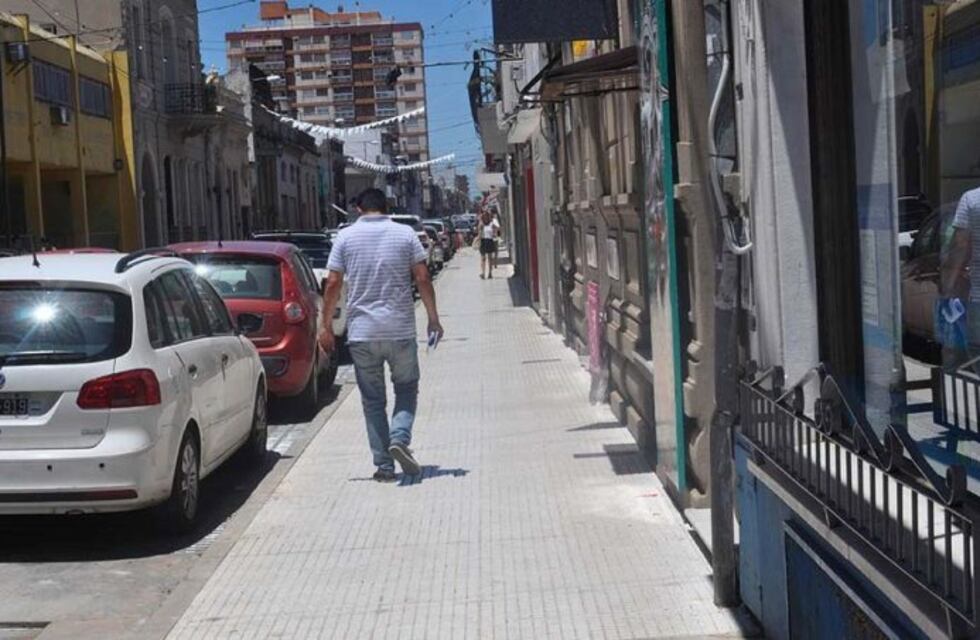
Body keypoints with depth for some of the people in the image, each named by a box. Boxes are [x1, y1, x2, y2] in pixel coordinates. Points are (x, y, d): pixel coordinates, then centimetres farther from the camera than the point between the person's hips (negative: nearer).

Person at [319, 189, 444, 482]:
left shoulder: (346, 237, 2)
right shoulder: (405, 233, 2)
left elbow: (333, 284, -1)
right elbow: (422, 278, -2)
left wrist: (326, 325, 6)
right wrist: (433, 319, 3)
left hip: (361, 332, 0)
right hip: (401, 329, 0)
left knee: (373, 400, 8)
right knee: (407, 389, 15)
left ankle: (384, 465, 7)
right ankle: (399, 438, -9)